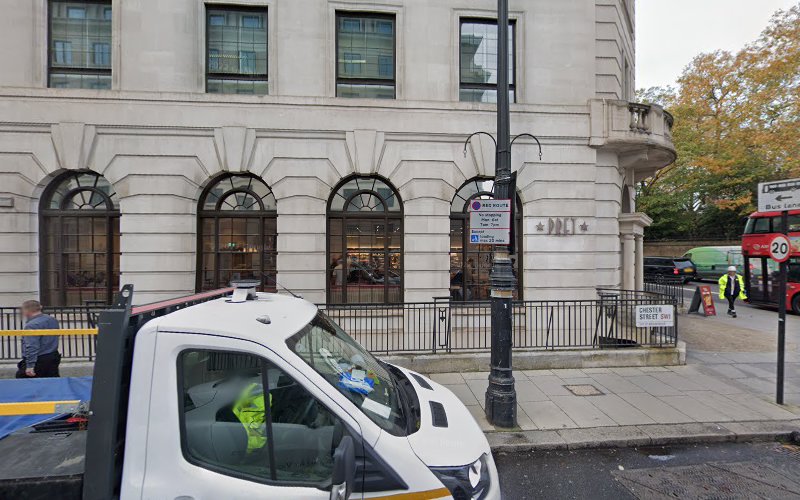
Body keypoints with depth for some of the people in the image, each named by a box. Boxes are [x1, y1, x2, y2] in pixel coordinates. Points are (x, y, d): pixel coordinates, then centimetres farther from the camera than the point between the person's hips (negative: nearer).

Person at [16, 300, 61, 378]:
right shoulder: (53, 320, 9)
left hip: (39, 361, -8)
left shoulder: (32, 325, -17)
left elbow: (31, 346, -22)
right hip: (53, 358, 8)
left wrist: (30, 365, -21)